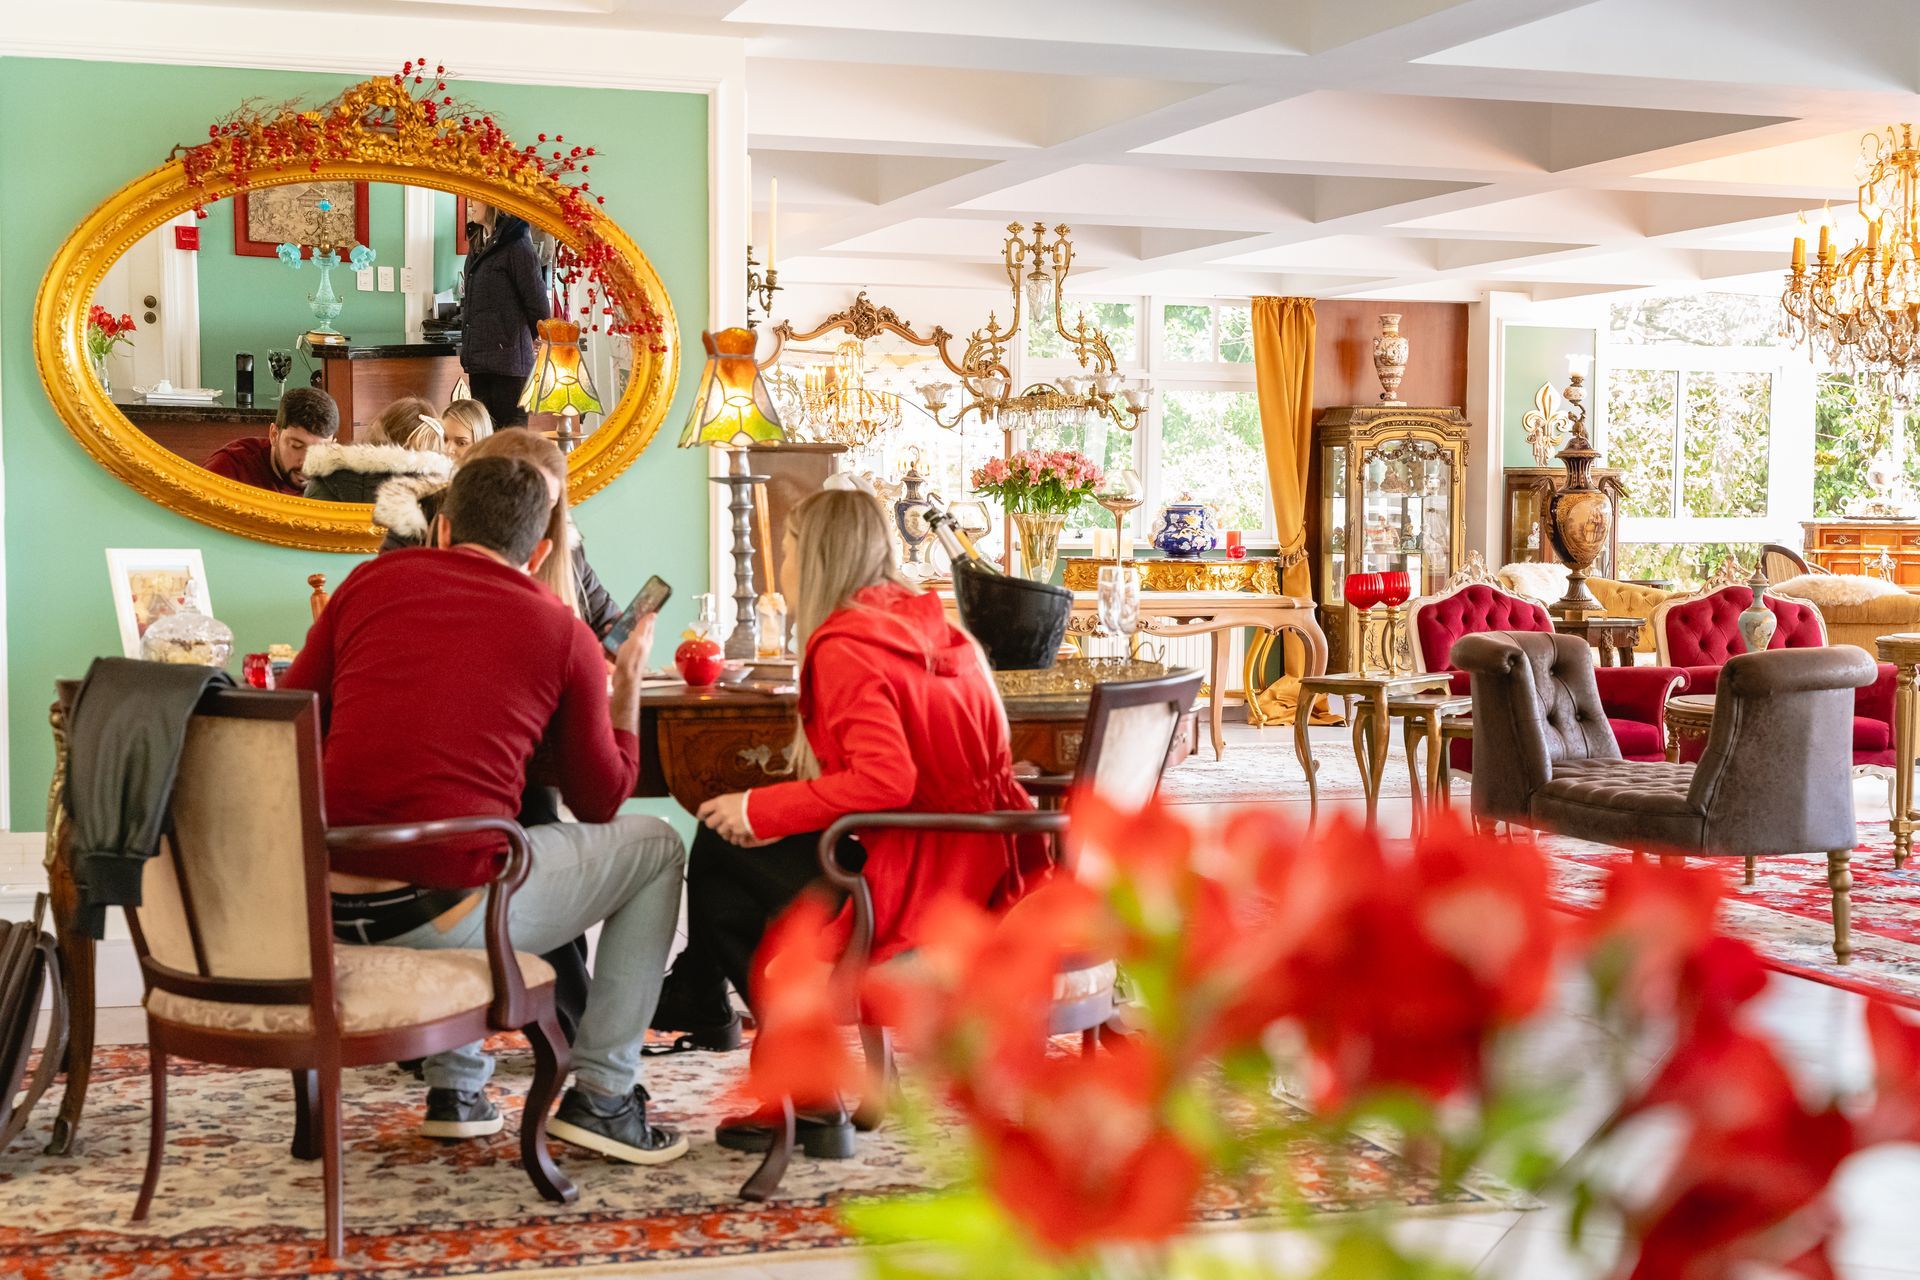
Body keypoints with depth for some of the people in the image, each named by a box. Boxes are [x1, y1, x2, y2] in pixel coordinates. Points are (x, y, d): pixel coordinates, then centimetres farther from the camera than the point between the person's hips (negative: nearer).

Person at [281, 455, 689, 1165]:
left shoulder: (370, 581, 10)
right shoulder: (562, 633, 5)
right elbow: (602, 801, 14)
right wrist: (627, 690, 29)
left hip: (326, 909, 5)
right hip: (443, 916, -4)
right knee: (655, 847, 18)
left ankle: (457, 1086, 34)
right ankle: (603, 1094, 15)